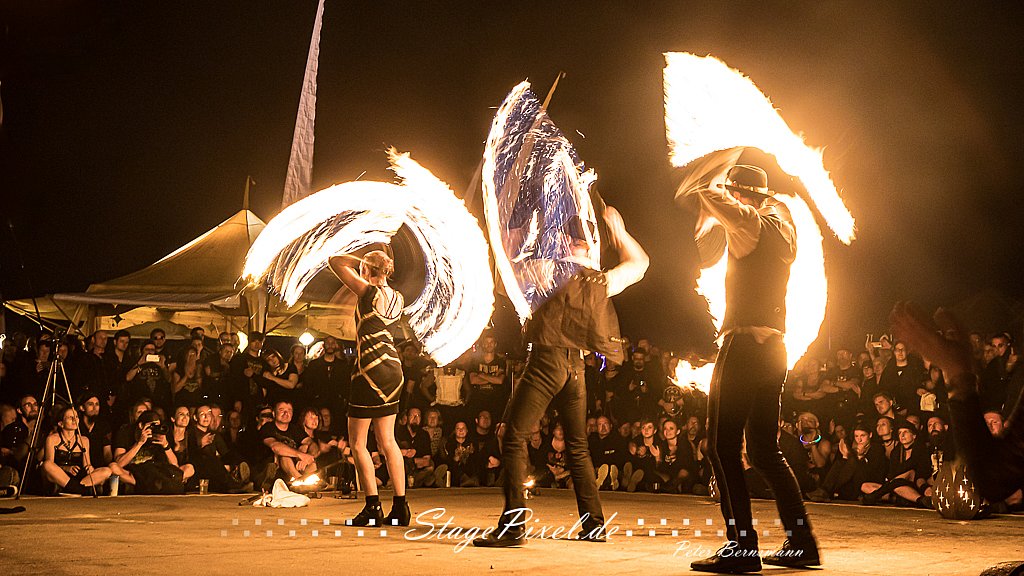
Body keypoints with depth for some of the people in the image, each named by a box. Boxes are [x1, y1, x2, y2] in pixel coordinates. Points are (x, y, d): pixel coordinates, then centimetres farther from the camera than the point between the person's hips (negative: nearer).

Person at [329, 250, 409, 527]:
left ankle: (373, 507, -1)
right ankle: (400, 507, 13)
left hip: (371, 367, -8)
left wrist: (362, 260, 5)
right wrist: (382, 268, 22)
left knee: (357, 442, 2)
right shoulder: (397, 298, 9)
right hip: (393, 369, 8)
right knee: (387, 440, 13)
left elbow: (336, 262, -3)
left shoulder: (370, 292, -11)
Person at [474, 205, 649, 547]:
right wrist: (618, 231, 34)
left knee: (514, 438, -5)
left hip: (545, 363, -5)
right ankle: (593, 523, 17)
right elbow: (639, 263, 26)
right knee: (577, 447, 16)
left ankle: (512, 526, -14)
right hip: (576, 368, 6)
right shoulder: (600, 282, 9)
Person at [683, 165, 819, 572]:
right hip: (772, 347, 9)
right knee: (764, 450, 14)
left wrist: (705, 191, -2)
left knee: (723, 445, -7)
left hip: (745, 343, -9)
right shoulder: (778, 231, 19)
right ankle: (801, 541, 14)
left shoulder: (750, 226, -6)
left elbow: (725, 207, -23)